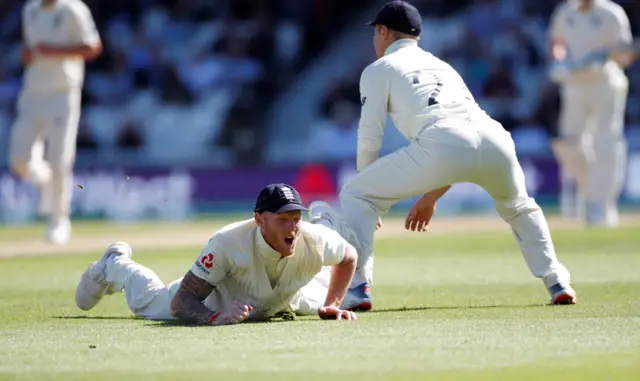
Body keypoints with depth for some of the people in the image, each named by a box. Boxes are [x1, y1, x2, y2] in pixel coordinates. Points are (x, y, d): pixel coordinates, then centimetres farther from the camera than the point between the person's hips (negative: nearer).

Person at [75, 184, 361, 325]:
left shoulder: (313, 240, -40)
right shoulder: (228, 243, -48)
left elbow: (349, 256, -14)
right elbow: (180, 301, -45)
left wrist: (332, 305, -21)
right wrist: (213, 318, -63)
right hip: (220, 303, -3)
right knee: (148, 301, 23)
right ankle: (116, 265, 53)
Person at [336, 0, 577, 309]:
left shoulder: (380, 69, 22)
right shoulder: (442, 65, 40)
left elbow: (370, 138, 14)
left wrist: (372, 199, 27)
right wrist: (431, 197, 45)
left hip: (441, 145, -6)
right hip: (495, 139, 6)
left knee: (354, 194, 10)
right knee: (519, 208, 36)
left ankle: (358, 286, -5)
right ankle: (558, 284, 23)